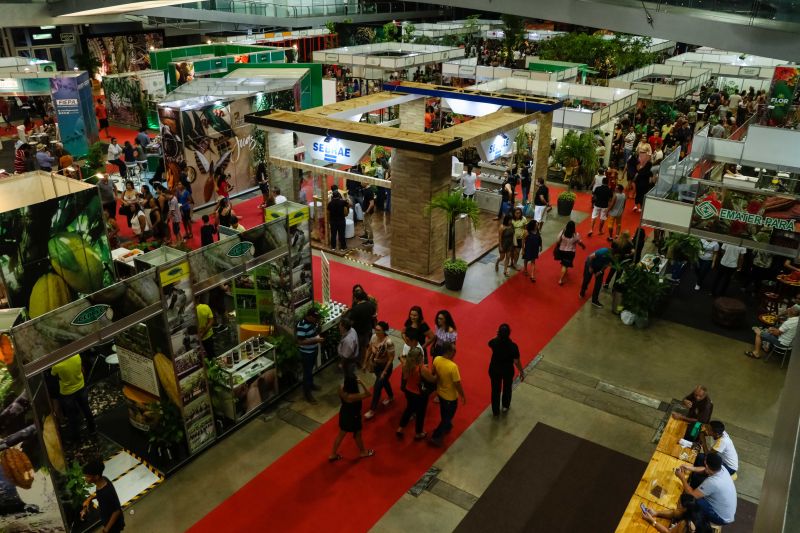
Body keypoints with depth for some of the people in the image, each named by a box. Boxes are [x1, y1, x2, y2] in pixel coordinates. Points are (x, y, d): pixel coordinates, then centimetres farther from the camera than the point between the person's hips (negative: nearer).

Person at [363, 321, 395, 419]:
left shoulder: (388, 342, -31)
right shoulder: (374, 337, -12)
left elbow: (391, 358, -24)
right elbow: (369, 350, 2)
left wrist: (384, 372, -21)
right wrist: (365, 363, 7)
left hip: (384, 367, -6)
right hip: (375, 365, 6)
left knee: (377, 387, 0)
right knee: (384, 382, 28)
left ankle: (372, 410, 14)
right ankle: (391, 397, 54)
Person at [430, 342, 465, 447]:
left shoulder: (436, 360, -15)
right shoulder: (452, 366, -36)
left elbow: (433, 374, 3)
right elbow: (457, 384, -26)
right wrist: (463, 396, -10)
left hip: (440, 392, 7)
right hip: (450, 396, -7)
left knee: (444, 413, 31)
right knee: (448, 416, 15)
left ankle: (447, 427, 55)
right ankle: (436, 437, 20)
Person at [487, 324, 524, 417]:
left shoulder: (494, 342, -23)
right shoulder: (513, 346, -29)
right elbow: (517, 362, -18)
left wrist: (499, 336, -3)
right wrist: (522, 372, -3)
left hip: (494, 369, 1)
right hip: (508, 370, -1)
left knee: (495, 390, 20)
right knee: (507, 388, 27)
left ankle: (495, 412, 35)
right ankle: (505, 406, 49)